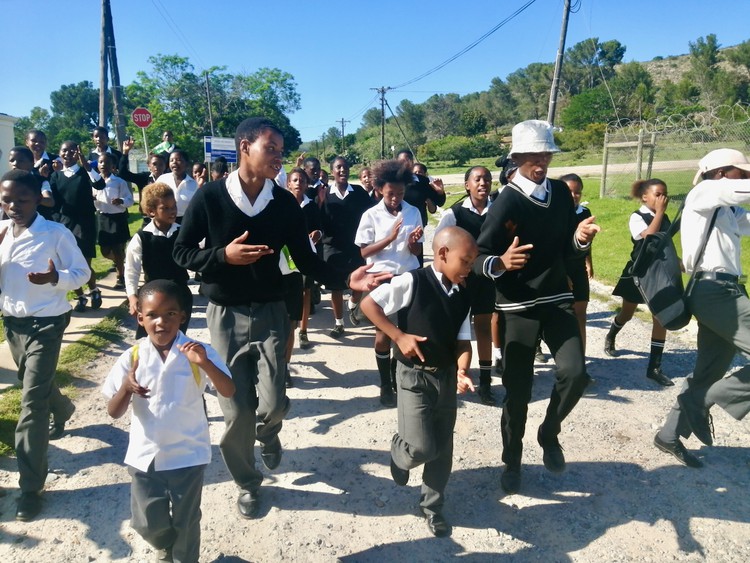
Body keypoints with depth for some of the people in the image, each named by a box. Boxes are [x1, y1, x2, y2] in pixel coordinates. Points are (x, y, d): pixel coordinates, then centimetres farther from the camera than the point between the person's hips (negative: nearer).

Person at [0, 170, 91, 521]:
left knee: (32, 401, -8)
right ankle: (62, 410, 60)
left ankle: (30, 487, 1)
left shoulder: (56, 234, -15)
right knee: (35, 384, 25)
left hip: (46, 323, -6)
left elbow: (82, 272, -10)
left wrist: (55, 278, -31)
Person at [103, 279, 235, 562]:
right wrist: (127, 387, -26)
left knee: (185, 522, 13)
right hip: (145, 456, 2)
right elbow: (114, 412, -5)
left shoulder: (198, 352, -13)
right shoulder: (132, 357, -8)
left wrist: (204, 363, -35)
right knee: (148, 522, 17)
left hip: (187, 454, -2)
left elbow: (228, 392, -19)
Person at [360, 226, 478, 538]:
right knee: (421, 448, -11)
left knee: (443, 447, 13)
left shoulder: (463, 295, 1)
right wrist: (398, 336, -17)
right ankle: (399, 452, 26)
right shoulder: (412, 282, -16)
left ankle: (432, 506, 33)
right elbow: (368, 304, -13)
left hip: (446, 376, 6)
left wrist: (462, 370, -16)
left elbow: (463, 340, 2)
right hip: (414, 375, -5)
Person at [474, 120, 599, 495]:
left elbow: (565, 249, 10)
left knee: (575, 373, -11)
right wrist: (500, 262, -36)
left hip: (557, 298, 4)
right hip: (517, 306, -4)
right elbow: (478, 258, -15)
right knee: (518, 390, 4)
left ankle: (549, 434, 19)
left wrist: (580, 238, -11)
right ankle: (512, 461, 26)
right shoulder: (506, 202, -13)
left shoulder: (561, 193, 4)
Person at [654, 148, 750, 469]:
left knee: (709, 373, 13)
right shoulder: (703, 194, -1)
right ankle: (701, 401, -4)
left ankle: (670, 436, 21)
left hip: (722, 292, 9)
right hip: (715, 290, -9)